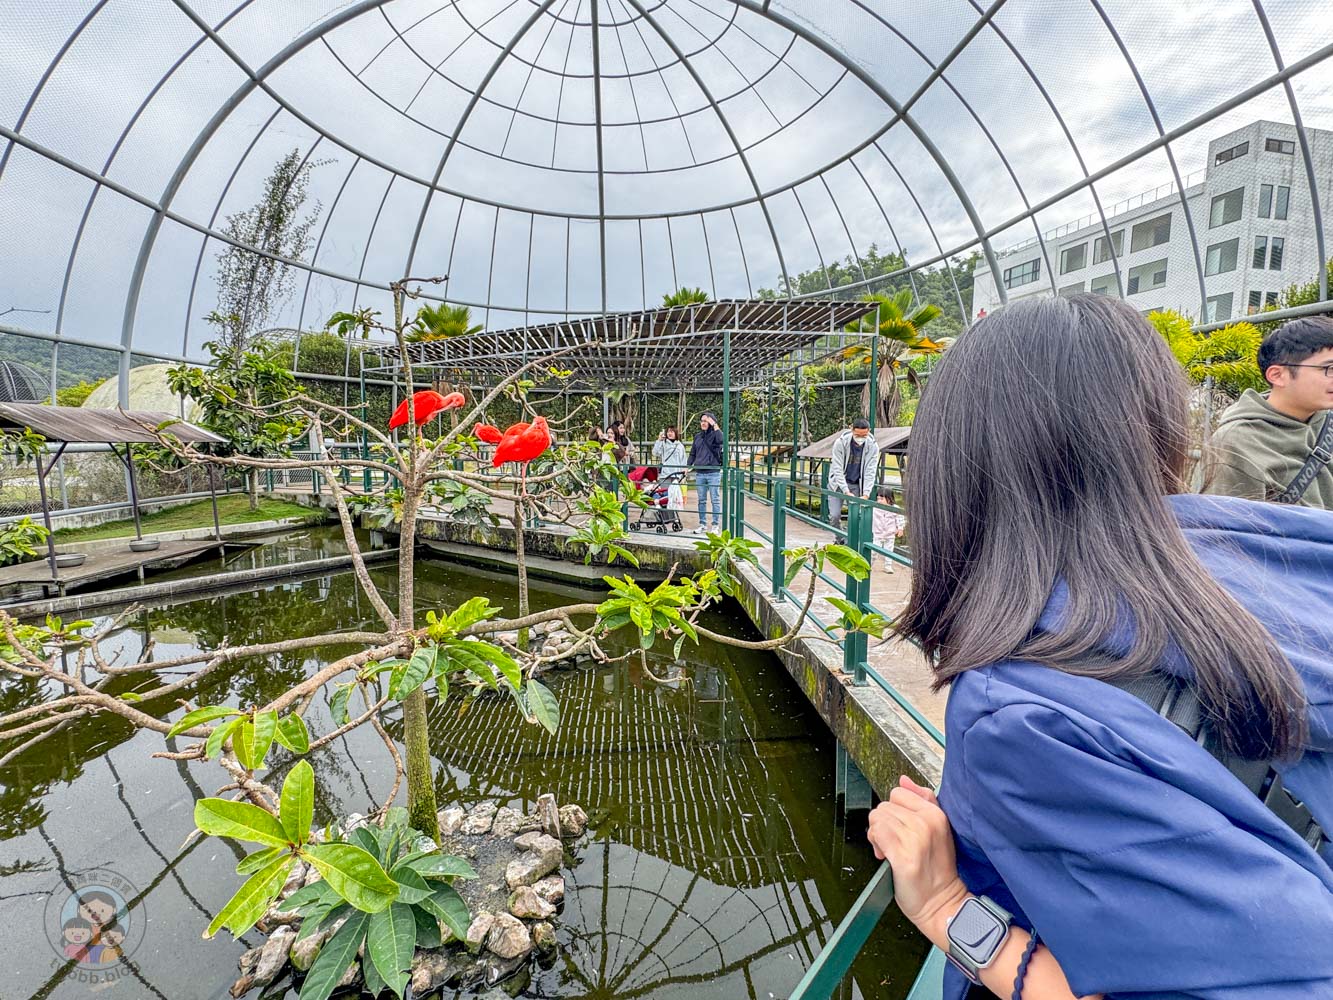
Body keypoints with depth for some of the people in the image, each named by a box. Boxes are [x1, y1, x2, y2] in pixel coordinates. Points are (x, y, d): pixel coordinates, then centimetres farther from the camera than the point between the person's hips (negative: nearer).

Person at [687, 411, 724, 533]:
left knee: (715, 500, 1)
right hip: (699, 473, 5)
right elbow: (692, 453, 17)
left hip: (713, 473, -5)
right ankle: (702, 525, 18)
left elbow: (722, 441, -26)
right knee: (701, 500, 10)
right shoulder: (698, 435, 12)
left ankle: (716, 525, 9)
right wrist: (688, 466, 5)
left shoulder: (715, 434, -2)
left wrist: (714, 425, -21)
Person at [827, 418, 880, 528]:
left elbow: (870, 472, -14)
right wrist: (846, 492, -30)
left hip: (856, 485, 2)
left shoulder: (873, 445, -13)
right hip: (838, 483, -1)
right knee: (835, 516, -10)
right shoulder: (840, 442, -20)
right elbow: (837, 470, -21)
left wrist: (866, 494, -26)